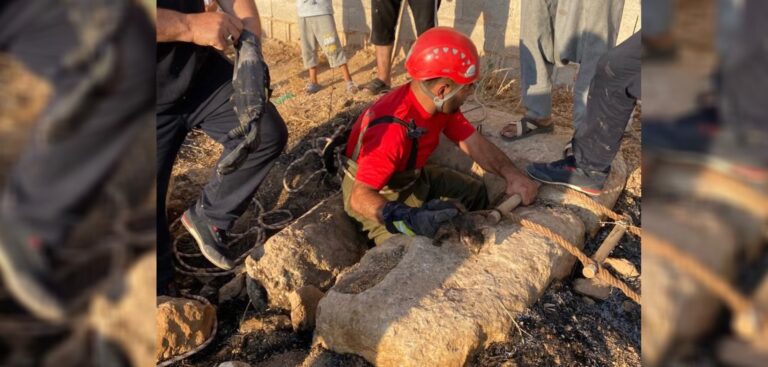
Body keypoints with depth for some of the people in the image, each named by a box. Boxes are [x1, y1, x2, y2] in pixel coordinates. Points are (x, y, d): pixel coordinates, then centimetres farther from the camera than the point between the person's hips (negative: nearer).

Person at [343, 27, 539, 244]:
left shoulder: (442, 104, -13)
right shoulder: (393, 129, -39)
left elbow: (474, 143, -5)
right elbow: (360, 197, -42)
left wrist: (512, 175, -21)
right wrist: (407, 218, -58)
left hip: (412, 177, 8)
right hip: (376, 194, -8)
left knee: (475, 192, 13)